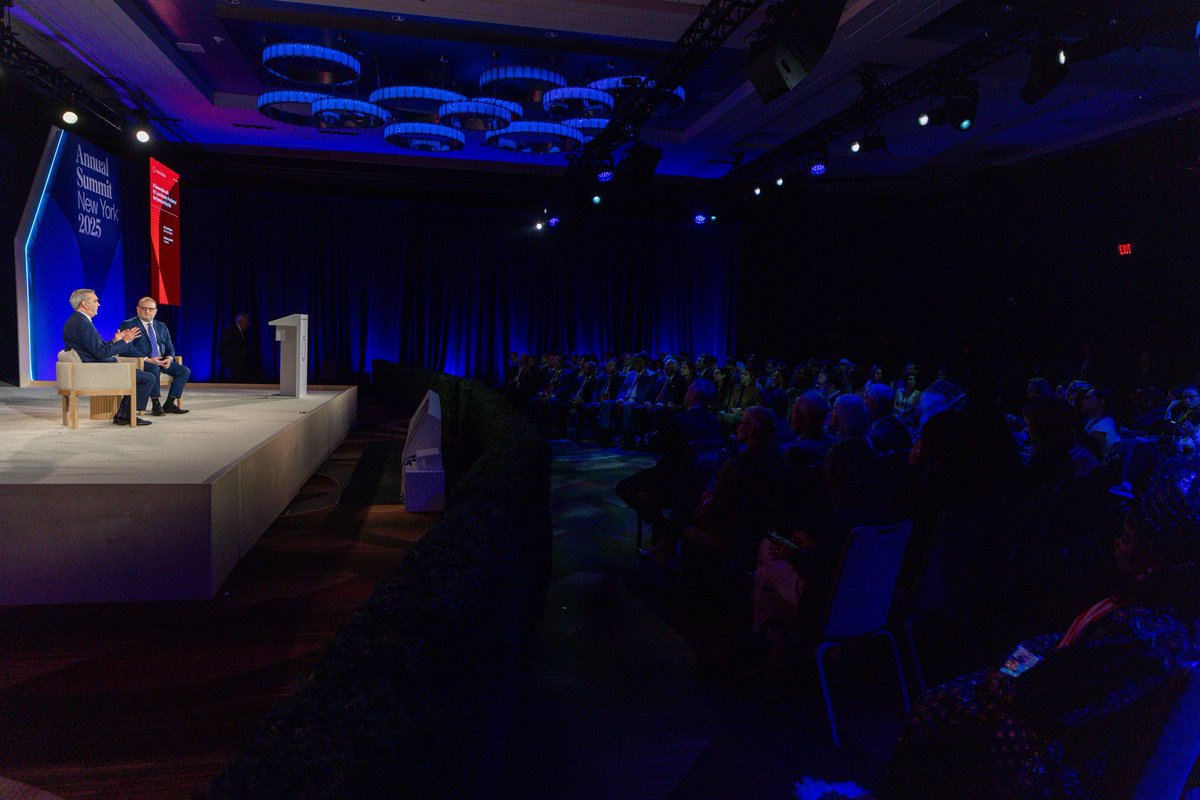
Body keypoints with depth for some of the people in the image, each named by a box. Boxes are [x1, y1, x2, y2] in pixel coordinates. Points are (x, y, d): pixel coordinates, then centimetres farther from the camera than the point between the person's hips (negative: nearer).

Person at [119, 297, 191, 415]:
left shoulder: (161, 326, 20)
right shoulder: (128, 325, 1)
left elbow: (170, 347, 18)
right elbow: (128, 348, -12)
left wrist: (169, 358, -6)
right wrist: (147, 359, -24)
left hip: (161, 361, 6)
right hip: (140, 362, -6)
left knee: (184, 371, -15)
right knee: (154, 368, -38)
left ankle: (170, 404, -11)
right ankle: (156, 405, -28)